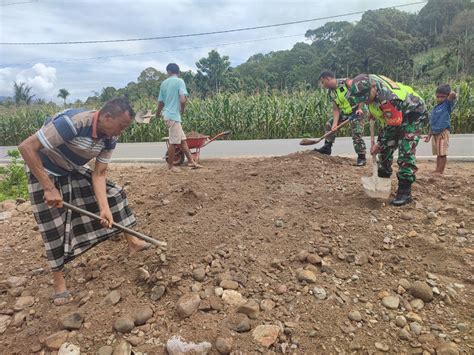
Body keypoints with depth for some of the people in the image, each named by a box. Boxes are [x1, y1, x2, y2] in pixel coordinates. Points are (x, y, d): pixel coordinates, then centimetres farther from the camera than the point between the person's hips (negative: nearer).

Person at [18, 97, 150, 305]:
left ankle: (132, 242, 14)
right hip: (44, 172, -6)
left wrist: (104, 208, -22)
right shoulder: (72, 122, -37)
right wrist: (49, 188, -33)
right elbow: (26, 147, -34)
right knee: (54, 227, -3)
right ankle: (58, 280, 15)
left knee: (114, 193, 1)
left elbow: (99, 175, -10)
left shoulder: (109, 139, -14)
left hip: (73, 172, 7)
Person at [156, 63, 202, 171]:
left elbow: (161, 102, 17)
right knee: (174, 142, 1)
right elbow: (182, 100, -21)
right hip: (174, 115, -7)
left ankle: (191, 161, 14)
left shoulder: (164, 83, 11)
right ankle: (170, 165, 11)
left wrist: (158, 114, 34)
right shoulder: (180, 81, -8)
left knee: (182, 139, 11)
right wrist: (182, 110, 0)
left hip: (168, 115, 7)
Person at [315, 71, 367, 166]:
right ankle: (327, 147, 18)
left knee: (357, 135, -11)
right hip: (344, 113, 8)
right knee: (329, 124, 7)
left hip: (357, 112, -8)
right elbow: (336, 109, -1)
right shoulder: (331, 92, 1)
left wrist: (360, 108, -27)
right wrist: (335, 123, -13)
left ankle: (362, 158, 2)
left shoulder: (346, 82, -20)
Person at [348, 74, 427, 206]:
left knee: (405, 151, -18)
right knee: (385, 149, 9)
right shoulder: (369, 81, -18)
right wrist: (372, 111, 7)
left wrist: (380, 144, -19)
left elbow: (393, 127, -30)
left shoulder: (388, 99, -41)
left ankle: (405, 192, -14)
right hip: (392, 115, 9)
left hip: (413, 114, -8)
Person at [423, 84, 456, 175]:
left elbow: (453, 94, -25)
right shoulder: (435, 108, 13)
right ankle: (437, 170, 20)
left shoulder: (447, 104, -4)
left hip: (443, 133, -6)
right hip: (435, 134, 6)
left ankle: (441, 171, 0)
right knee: (438, 154, 13)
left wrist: (451, 92, -2)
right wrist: (429, 135, 15)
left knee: (443, 153, -4)